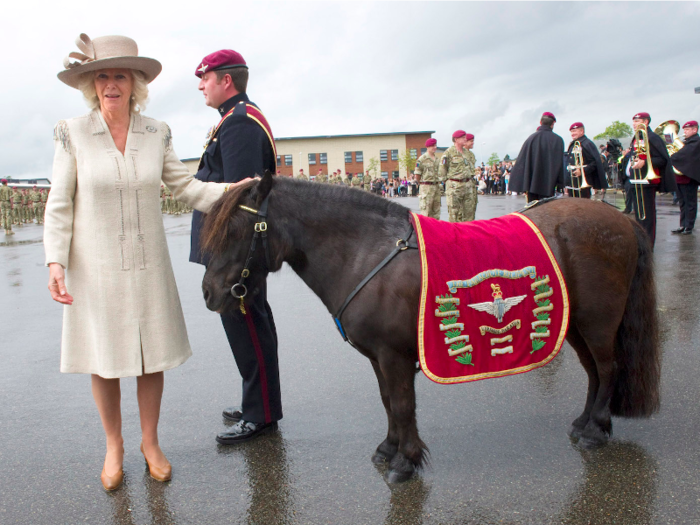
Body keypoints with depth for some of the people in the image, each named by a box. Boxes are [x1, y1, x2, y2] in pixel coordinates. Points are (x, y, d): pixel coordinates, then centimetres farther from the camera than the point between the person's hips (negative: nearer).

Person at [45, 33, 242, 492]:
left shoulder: (157, 133, 1)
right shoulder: (73, 133, -5)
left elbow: (185, 186, 4)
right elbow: (60, 204, -3)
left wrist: (229, 191, -12)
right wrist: (56, 261, -10)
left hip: (148, 265, 2)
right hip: (95, 268, -1)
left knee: (153, 356, 9)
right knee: (104, 360, 9)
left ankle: (150, 442, 29)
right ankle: (114, 447, 30)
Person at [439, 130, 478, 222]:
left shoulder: (469, 153, 15)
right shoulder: (448, 153, -6)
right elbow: (442, 169, -3)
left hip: (468, 185, 7)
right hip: (455, 186, -6)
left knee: (470, 210, 6)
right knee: (455, 212, -5)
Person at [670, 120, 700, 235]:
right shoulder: (685, 142, 20)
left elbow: (683, 155, -20)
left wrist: (670, 159, -14)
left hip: (689, 177, -9)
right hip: (680, 178, 9)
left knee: (690, 203, -2)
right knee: (683, 203, 11)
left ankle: (689, 227, 0)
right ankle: (683, 226, 16)